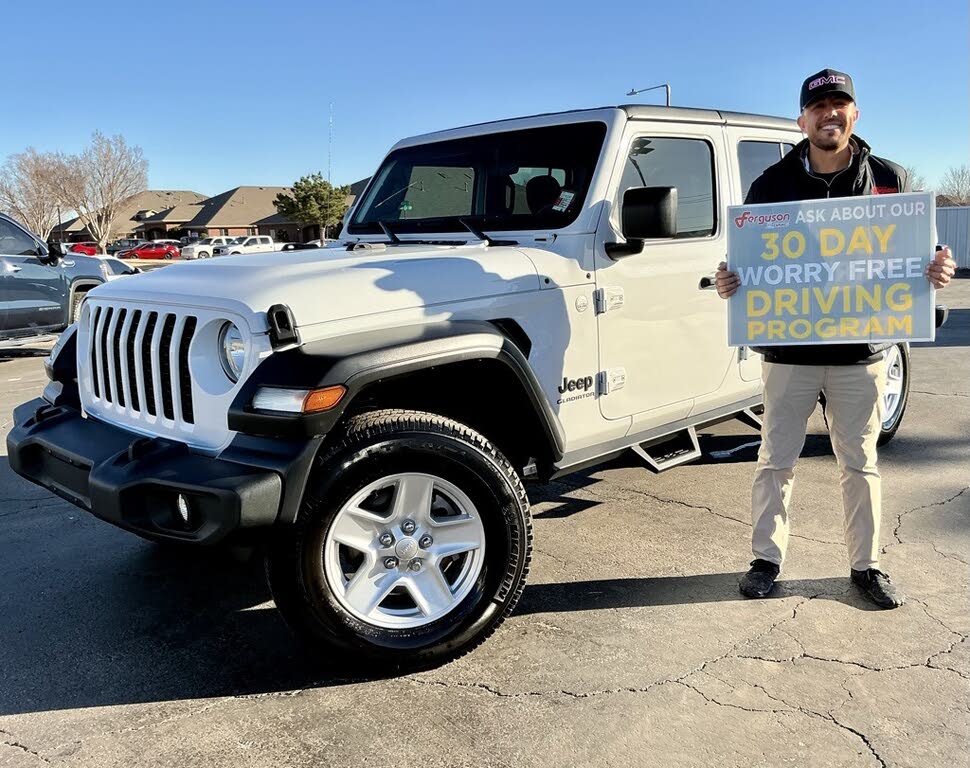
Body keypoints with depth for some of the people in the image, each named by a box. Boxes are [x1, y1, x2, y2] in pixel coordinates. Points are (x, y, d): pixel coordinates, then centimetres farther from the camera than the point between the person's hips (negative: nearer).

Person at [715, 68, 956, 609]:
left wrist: (937, 271, -15)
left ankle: (867, 565, 26)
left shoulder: (889, 180, 4)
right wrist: (729, 282, -17)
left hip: (861, 352, 1)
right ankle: (767, 558, 22)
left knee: (860, 464, 11)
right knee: (776, 461, 7)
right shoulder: (773, 184, 2)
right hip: (788, 349, 0)